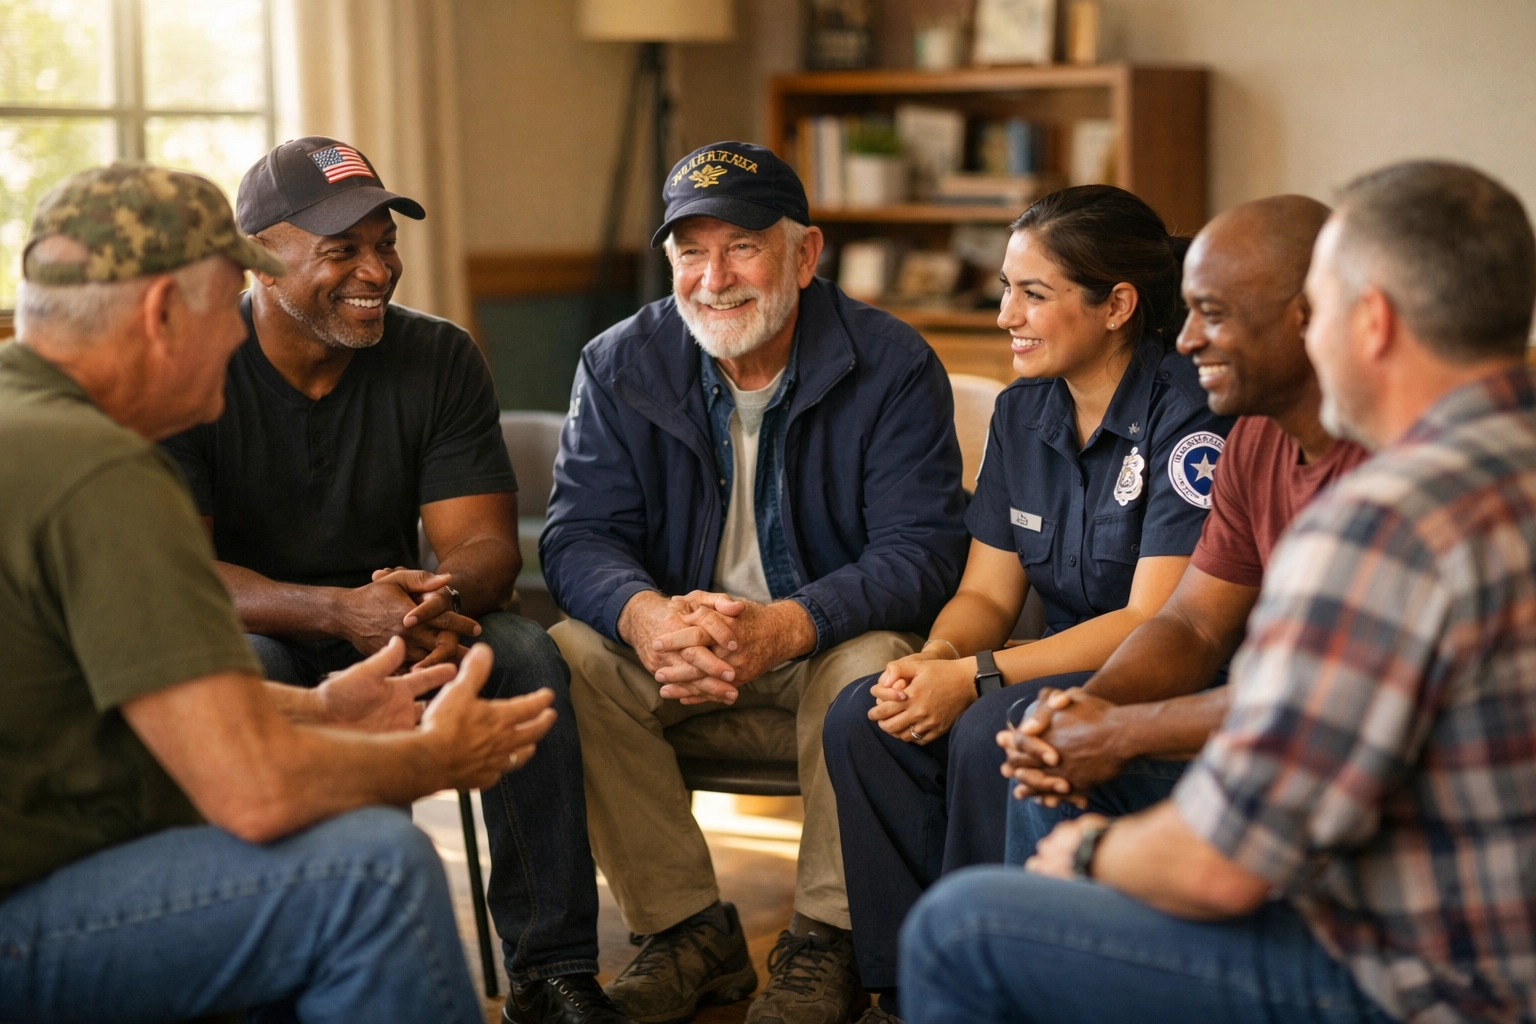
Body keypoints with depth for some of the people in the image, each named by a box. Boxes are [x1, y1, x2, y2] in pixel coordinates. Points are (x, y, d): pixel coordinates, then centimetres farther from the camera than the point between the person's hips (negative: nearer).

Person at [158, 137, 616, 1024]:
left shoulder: (440, 359, -2)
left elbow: (487, 543, -8)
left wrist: (445, 600, -35)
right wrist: (341, 612, -37)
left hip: (391, 626, 3)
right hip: (253, 632, -2)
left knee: (527, 655, -26)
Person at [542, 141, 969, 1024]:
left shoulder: (893, 366, -12)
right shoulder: (620, 366, -2)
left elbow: (919, 552, -19)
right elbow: (579, 535, -9)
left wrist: (784, 627, -38)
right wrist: (645, 617, -34)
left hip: (831, 634, -2)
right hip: (674, 638, 3)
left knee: (871, 663, -34)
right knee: (569, 660, -24)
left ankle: (827, 942, -17)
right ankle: (692, 930, -14)